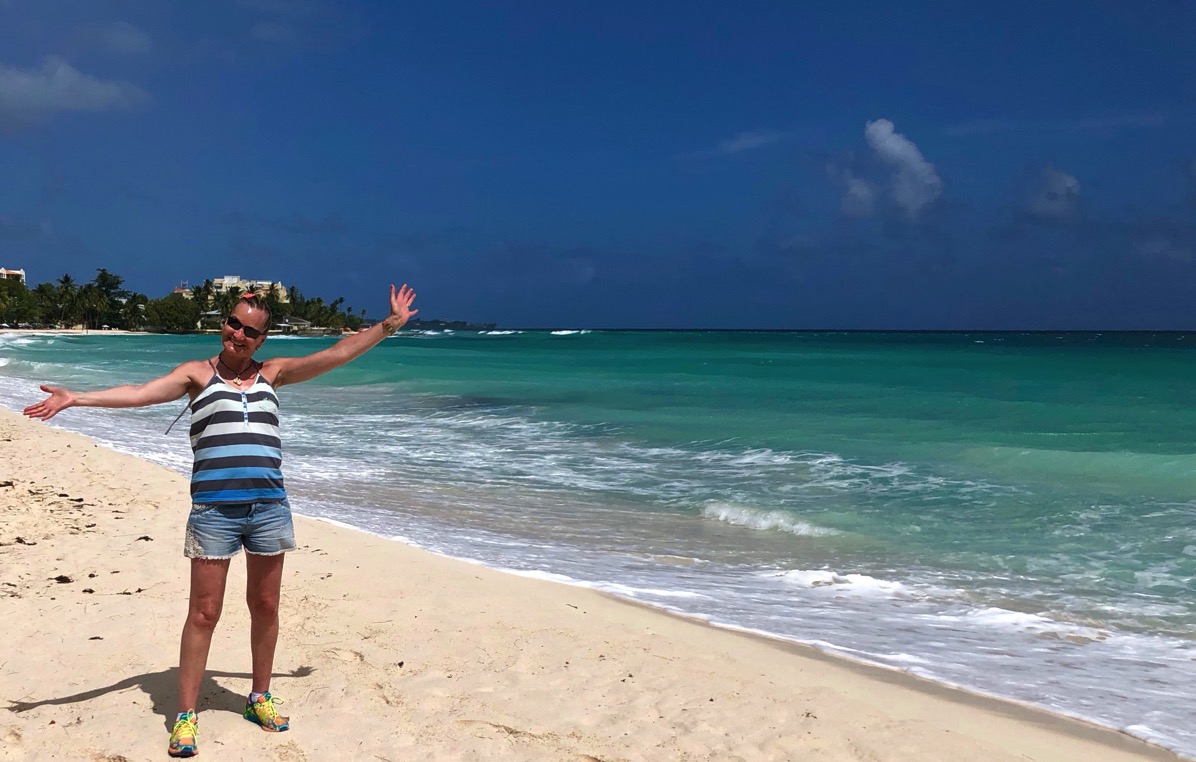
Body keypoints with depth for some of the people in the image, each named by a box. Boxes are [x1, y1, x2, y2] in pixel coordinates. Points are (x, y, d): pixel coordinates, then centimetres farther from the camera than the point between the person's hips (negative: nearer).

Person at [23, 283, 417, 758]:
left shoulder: (272, 373, 11)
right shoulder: (197, 374, 4)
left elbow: (337, 354, 9)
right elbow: (139, 394, -9)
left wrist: (390, 324, 7)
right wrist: (75, 398, -21)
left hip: (270, 507, 3)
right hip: (213, 510, -3)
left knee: (265, 606, 13)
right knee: (203, 612, 1)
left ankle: (259, 697, 30)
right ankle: (186, 715, 12)